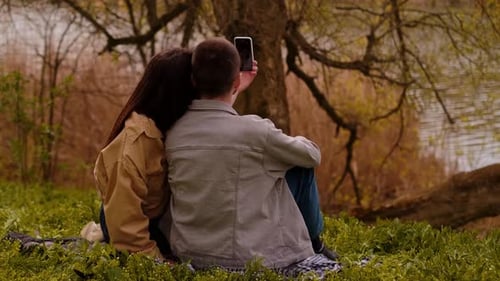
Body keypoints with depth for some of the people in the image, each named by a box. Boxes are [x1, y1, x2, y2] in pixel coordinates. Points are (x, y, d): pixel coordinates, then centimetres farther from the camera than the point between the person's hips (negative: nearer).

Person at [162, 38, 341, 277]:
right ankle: (311, 250, 31)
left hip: (188, 255, 5)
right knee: (301, 166, 12)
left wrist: (232, 93, 30)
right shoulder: (253, 130, -18)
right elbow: (313, 155, 2)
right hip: (247, 257, -5)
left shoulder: (174, 133, -4)